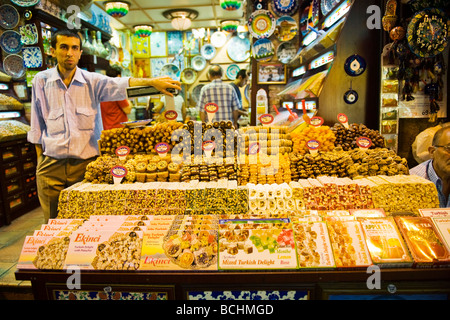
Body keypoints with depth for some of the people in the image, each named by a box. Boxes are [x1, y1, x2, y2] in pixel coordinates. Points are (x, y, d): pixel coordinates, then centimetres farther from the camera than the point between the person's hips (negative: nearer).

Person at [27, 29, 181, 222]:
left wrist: (151, 81, -38)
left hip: (86, 162, -1)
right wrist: (40, 158, 7)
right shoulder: (41, 81, 5)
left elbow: (120, 84, -20)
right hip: (51, 165, 1)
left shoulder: (92, 81, 1)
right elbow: (37, 126, 9)